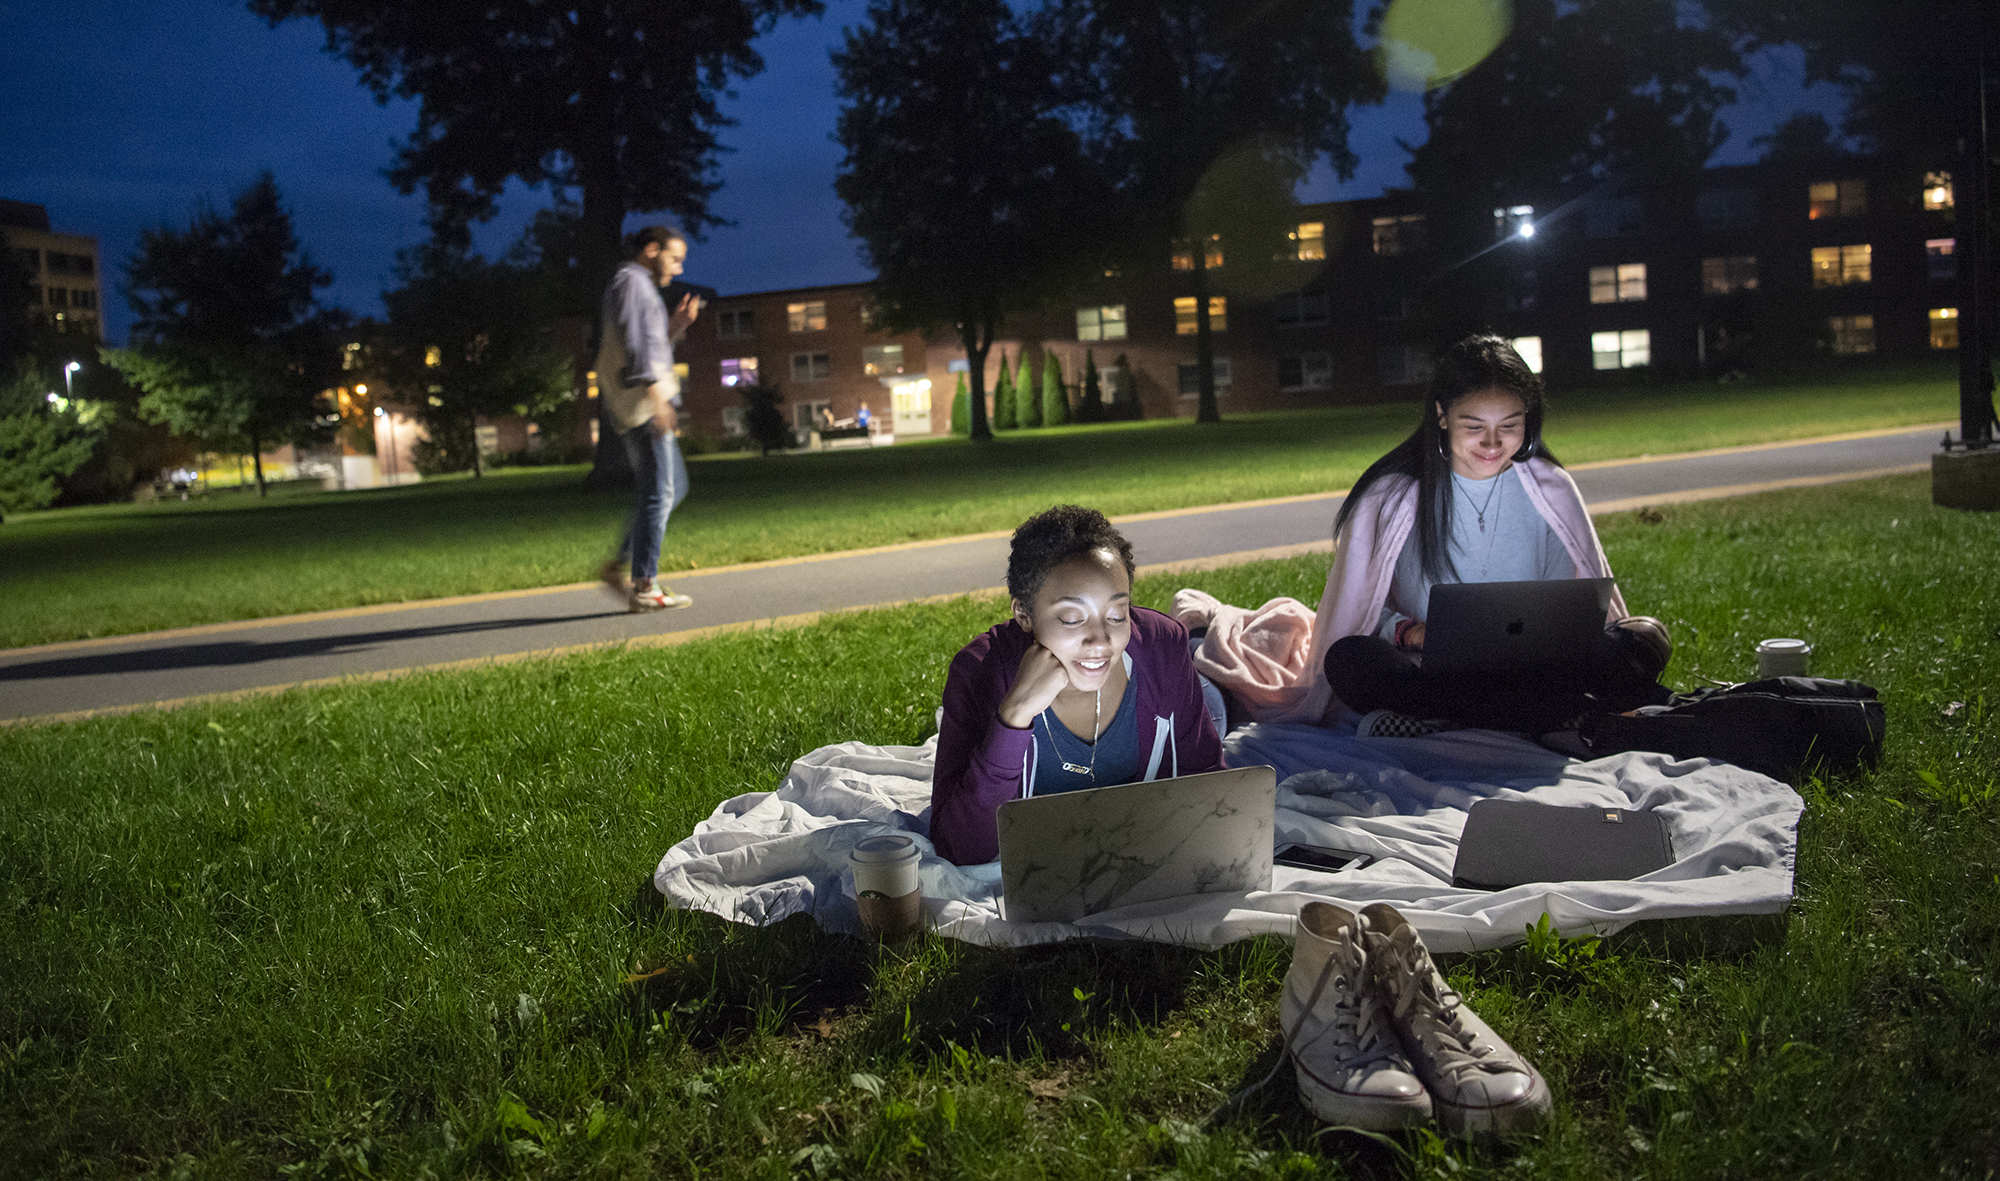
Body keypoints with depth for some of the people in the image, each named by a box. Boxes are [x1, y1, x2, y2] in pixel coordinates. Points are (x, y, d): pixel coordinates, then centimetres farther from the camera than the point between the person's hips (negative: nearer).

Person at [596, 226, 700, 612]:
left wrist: (675, 327, 14)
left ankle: (619, 565, 13)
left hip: (649, 404, 10)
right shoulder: (631, 281, -5)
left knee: (671, 489, 13)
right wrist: (655, 393, -25)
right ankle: (644, 587, -8)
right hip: (639, 403, -10)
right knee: (658, 493, -10)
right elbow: (633, 342, -18)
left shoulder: (643, 288, 27)